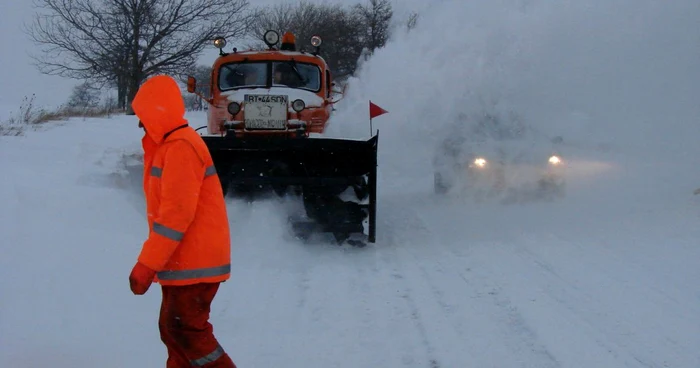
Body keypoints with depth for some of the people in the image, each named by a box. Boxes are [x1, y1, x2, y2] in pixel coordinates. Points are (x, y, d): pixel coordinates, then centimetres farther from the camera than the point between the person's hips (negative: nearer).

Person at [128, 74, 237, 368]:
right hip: (184, 261, 10)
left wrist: (146, 264, -23)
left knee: (186, 331, -8)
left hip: (193, 265, -10)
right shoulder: (170, 145, 16)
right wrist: (153, 261, 19)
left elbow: (177, 213, -24)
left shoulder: (181, 147, -18)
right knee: (173, 330, 14)